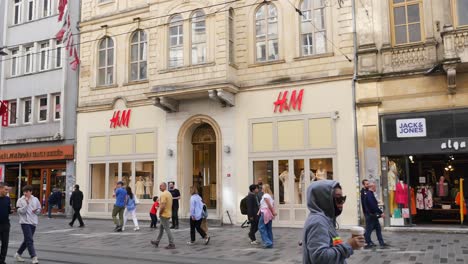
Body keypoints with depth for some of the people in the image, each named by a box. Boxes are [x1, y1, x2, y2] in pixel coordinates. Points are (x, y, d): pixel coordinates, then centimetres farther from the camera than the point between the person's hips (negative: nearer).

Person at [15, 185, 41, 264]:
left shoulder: (35, 199, 6)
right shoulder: (20, 200, -4)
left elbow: (39, 210, 13)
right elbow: (20, 211, -12)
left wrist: (36, 211, -8)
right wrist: (26, 204, -21)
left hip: (33, 222, 5)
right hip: (25, 222, -5)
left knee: (27, 240, 14)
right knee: (29, 240, -11)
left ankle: (18, 254, 32)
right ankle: (34, 257, -10)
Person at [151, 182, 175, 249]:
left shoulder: (163, 194, -19)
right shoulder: (169, 193, 13)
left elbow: (163, 206, -27)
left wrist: (160, 213, -13)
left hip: (164, 214, -10)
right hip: (168, 213, 10)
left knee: (167, 229, -5)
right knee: (161, 228, 19)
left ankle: (172, 244, -2)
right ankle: (157, 242, 29)